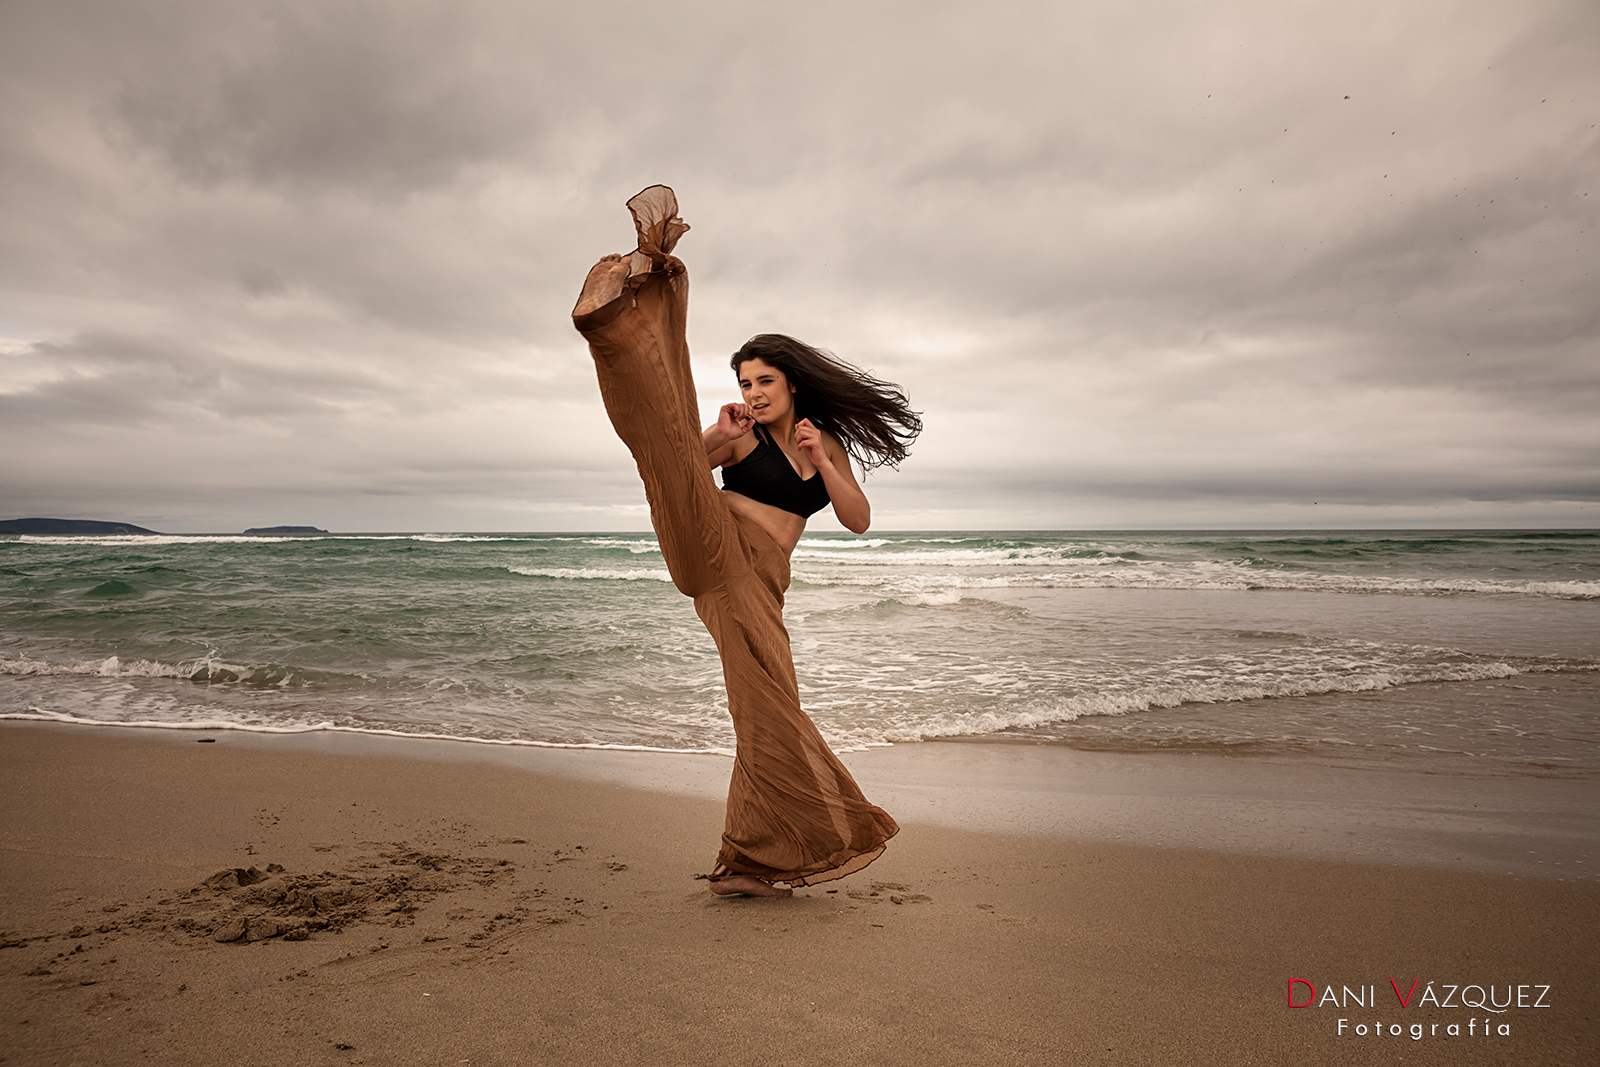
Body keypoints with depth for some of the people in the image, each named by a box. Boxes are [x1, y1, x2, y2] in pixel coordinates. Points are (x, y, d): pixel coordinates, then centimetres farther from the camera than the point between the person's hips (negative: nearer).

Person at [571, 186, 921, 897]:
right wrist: (716, 440, -22)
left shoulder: (829, 442, 19)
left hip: (758, 584, 3)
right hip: (711, 546, -3)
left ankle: (752, 861, 12)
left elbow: (858, 520, 10)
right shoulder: (741, 431, 9)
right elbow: (681, 463, -4)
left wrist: (820, 459, -3)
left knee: (769, 708, 0)